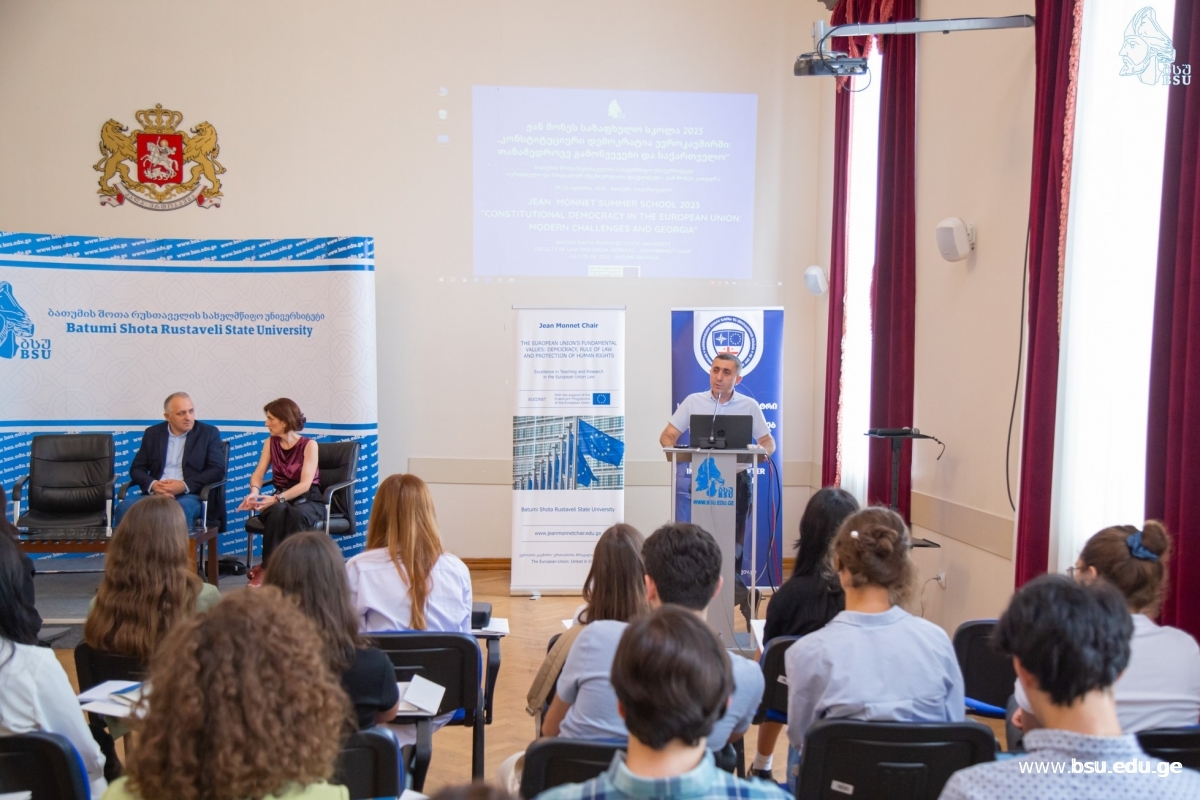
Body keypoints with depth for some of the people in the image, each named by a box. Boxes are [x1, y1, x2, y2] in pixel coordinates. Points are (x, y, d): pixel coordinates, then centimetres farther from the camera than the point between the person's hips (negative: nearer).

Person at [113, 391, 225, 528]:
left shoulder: (209, 433, 7)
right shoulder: (152, 433, 15)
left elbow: (217, 470, -1)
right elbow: (137, 468, 13)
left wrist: (184, 486, -15)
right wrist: (153, 484, -10)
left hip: (191, 496, -3)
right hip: (155, 493, 3)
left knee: (181, 509, -39)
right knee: (125, 507, -28)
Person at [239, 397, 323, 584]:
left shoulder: (309, 445, -9)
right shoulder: (271, 442, 7)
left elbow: (305, 484, -19)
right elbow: (258, 474, 0)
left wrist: (277, 499, -33)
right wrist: (254, 491, -24)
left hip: (308, 500, -3)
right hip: (281, 500, 3)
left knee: (297, 513, -39)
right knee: (278, 510, -35)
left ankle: (267, 568, -30)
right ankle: (268, 566, -31)